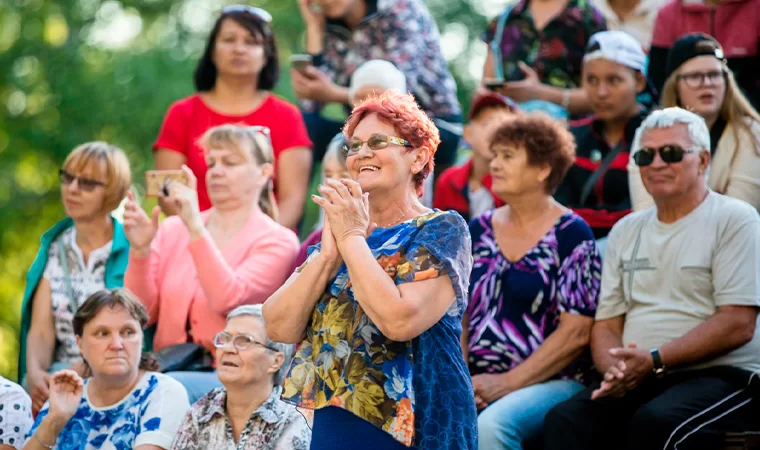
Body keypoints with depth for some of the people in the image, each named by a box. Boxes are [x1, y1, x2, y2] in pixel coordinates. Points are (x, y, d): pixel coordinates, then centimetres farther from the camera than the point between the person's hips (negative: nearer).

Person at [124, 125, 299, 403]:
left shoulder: (277, 242, 2)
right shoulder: (173, 229, 14)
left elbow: (228, 300, -16)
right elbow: (143, 314, 8)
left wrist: (195, 226, -19)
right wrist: (140, 251, -7)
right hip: (167, 367, 4)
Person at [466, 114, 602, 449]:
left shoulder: (570, 235, -1)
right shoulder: (479, 230, 15)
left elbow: (575, 333, -8)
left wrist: (508, 382, -14)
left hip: (550, 383, -4)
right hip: (477, 384, 4)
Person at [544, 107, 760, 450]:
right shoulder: (626, 231, 19)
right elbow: (607, 323, 17)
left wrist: (655, 361, -16)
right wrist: (615, 370, -7)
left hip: (721, 376, -5)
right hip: (637, 381, 5)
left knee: (655, 422, -37)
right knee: (565, 420, -25)